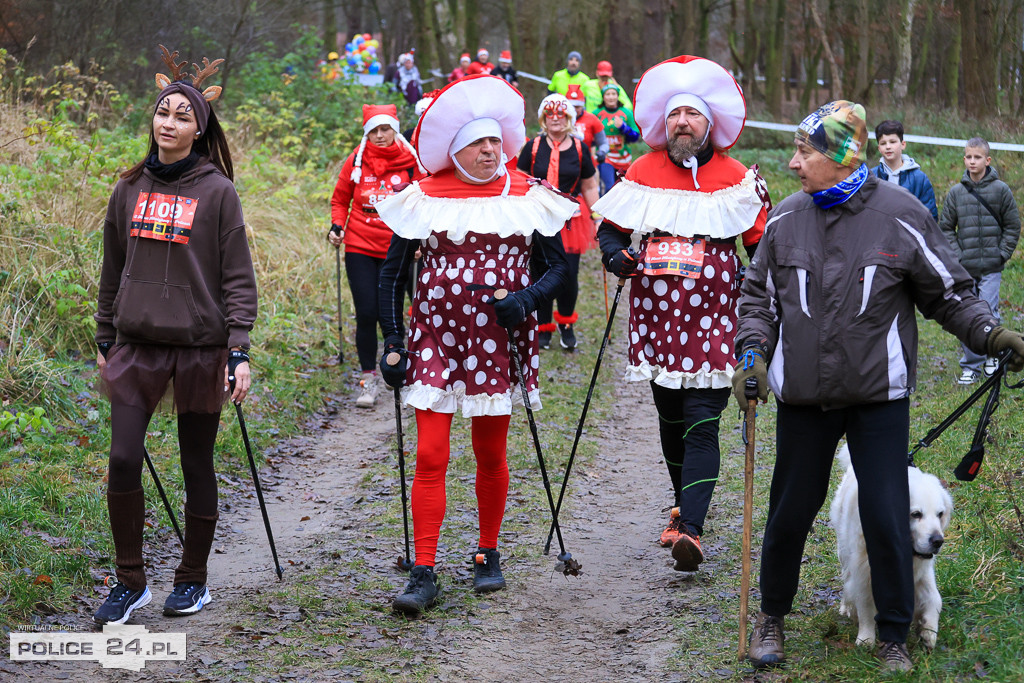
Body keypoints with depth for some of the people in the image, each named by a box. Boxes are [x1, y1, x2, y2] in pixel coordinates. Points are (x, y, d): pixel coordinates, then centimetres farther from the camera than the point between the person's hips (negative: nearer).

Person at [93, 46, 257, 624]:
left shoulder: (217, 192, -3)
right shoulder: (130, 188, 8)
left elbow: (238, 278, -4)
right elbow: (114, 270, 16)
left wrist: (239, 351, -11)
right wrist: (105, 341, 16)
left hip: (201, 348, -3)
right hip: (137, 344, 3)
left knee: (198, 466, 7)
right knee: (123, 460, -6)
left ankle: (194, 580, 22)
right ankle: (130, 582, 8)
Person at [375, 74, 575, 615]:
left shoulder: (527, 197, 2)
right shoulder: (425, 198, 0)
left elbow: (558, 266, 6)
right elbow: (392, 272, 5)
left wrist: (525, 299, -13)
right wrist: (392, 339, -2)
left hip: (497, 343, 1)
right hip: (436, 341, -1)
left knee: (491, 457, 10)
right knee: (430, 457, -6)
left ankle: (488, 556, 27)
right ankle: (424, 573, -2)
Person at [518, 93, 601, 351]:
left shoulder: (579, 148, 5)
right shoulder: (533, 147, 2)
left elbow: (589, 187, 11)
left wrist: (597, 218, 8)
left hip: (571, 220, 0)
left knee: (569, 275, -6)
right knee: (540, 274, 3)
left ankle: (566, 325, 17)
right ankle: (543, 328, 19)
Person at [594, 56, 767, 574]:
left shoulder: (736, 178, 3)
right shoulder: (643, 172, 8)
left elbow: (763, 245, 7)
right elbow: (610, 228, 14)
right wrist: (618, 256, -7)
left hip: (712, 321, -3)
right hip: (656, 317, 3)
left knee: (701, 424, -12)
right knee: (670, 418, 15)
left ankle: (690, 529, -20)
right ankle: (684, 502, 36)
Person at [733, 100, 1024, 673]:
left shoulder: (900, 217, -7)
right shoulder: (786, 219, 2)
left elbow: (949, 292, 0)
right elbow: (760, 295, 12)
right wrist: (753, 353, -3)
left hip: (880, 395, -2)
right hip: (803, 394, 3)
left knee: (888, 518, -1)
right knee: (791, 511, 11)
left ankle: (895, 638, 15)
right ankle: (773, 616, 32)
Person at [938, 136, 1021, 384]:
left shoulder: (1001, 189, -1)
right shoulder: (956, 192, 4)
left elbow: (1013, 226, 4)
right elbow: (946, 227, 10)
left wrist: (1002, 255, -3)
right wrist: (956, 255, -1)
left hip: (991, 268, -2)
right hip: (964, 268, 2)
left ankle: (992, 356, 17)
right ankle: (971, 365, 13)